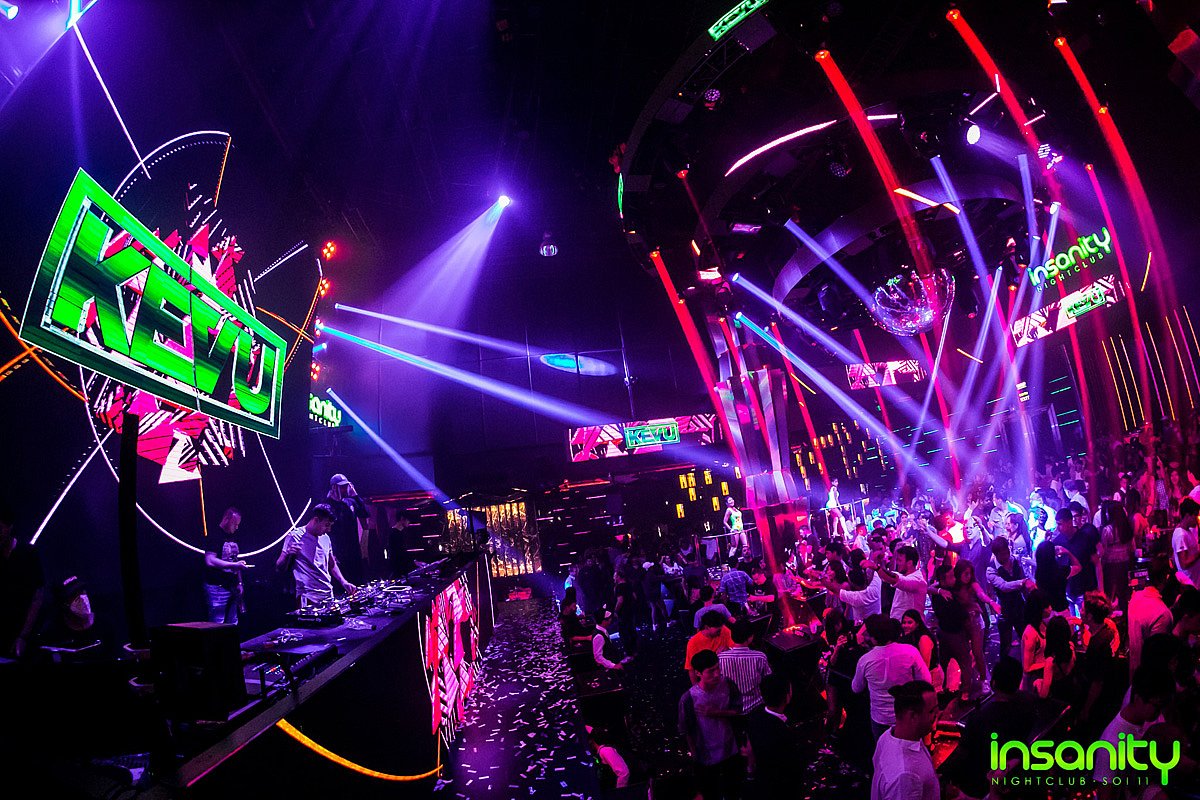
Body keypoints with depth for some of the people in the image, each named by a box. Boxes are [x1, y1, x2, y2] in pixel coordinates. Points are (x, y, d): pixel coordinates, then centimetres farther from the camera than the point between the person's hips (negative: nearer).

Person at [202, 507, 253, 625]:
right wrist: (234, 565, -22)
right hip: (217, 588, -8)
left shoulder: (233, 536, 15)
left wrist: (239, 583, 15)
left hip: (232, 587, 8)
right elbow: (210, 561, -20)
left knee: (232, 623, 10)